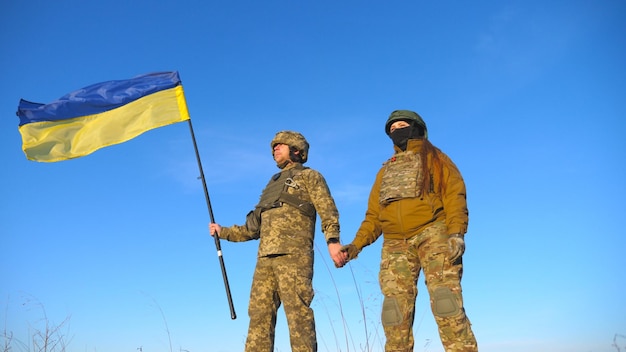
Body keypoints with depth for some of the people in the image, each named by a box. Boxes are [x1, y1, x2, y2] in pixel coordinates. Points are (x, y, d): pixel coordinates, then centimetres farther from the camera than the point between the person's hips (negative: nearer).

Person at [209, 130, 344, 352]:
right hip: (265, 257, 7)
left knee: (297, 311, -13)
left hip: (293, 254, -7)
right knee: (259, 314, -1)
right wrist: (223, 232, 26)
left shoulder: (309, 176, 12)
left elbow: (327, 210, -4)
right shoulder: (272, 184, 31)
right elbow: (253, 228, 31)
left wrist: (332, 240, -19)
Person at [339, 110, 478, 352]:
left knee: (446, 302, -16)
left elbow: (454, 194, 1)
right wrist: (356, 245, 6)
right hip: (395, 244, 4)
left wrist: (456, 232, -16)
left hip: (433, 234, -4)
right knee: (396, 310, -5)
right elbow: (373, 215, 23)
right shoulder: (385, 171, 29)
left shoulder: (434, 158, 17)